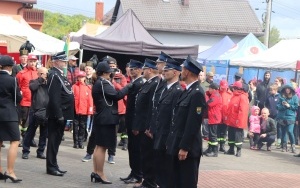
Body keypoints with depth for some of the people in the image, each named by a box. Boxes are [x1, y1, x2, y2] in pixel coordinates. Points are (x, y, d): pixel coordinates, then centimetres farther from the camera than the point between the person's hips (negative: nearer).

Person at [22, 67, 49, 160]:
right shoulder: (34, 82, 5)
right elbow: (32, 87, -18)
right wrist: (41, 79, -10)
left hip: (47, 112, 3)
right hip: (35, 111, -3)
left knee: (44, 133, 7)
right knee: (30, 132, 0)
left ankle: (40, 151, 17)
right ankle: (25, 151, 7)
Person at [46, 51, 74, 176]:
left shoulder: (60, 75, 16)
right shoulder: (54, 76, -15)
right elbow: (54, 98, -22)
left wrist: (63, 115, 16)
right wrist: (59, 115, -23)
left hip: (62, 114, 10)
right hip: (57, 115, -10)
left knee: (56, 140, 14)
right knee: (54, 140, -4)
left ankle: (53, 165, 21)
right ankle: (51, 167, 2)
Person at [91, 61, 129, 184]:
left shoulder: (98, 83, 15)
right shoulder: (103, 83, -16)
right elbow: (117, 95, -21)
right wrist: (128, 86, -10)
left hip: (101, 118, 10)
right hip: (106, 119, -10)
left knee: (99, 146, 13)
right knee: (102, 147, -5)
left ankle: (96, 172, 18)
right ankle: (100, 174, -1)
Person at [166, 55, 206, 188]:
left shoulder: (197, 93, -16)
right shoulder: (187, 91, 14)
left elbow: (194, 123, -21)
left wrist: (185, 147, -21)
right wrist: (171, 142, 17)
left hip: (187, 148, -9)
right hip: (178, 146, 9)